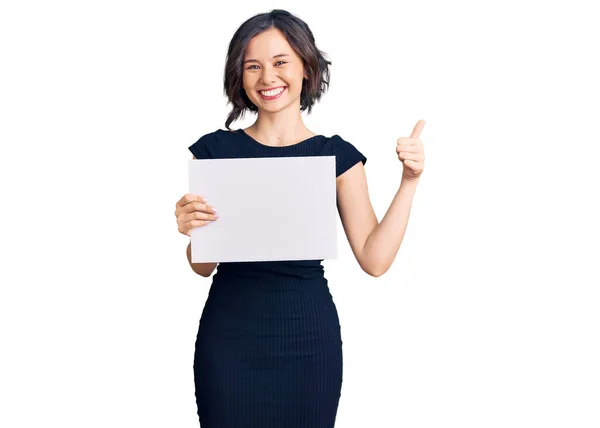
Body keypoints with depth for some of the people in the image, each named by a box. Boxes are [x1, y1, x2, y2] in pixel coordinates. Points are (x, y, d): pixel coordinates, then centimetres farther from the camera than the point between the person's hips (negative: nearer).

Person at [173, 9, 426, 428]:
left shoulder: (337, 155, 1)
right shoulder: (216, 149, 2)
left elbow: (374, 259, -5)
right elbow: (203, 266, 6)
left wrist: (409, 182, -9)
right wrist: (191, 230, -15)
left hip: (308, 335, 0)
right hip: (230, 334, 0)